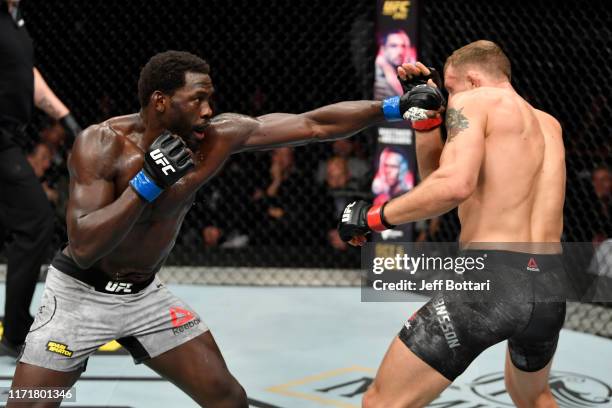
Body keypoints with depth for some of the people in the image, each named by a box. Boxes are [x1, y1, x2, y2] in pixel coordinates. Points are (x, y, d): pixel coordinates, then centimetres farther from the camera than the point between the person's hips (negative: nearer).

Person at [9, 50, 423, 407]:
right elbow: (84, 246, -31)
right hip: (81, 294, -4)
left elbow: (314, 125, -11)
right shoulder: (101, 144, -23)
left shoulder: (216, 136, -12)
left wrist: (395, 107, -15)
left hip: (146, 294, 4)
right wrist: (149, 181, -35)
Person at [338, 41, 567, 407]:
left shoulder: (473, 101, 0)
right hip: (550, 288, 8)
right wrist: (426, 117, 16)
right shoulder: (548, 124, 21)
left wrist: (374, 216, -10)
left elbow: (454, 186, -20)